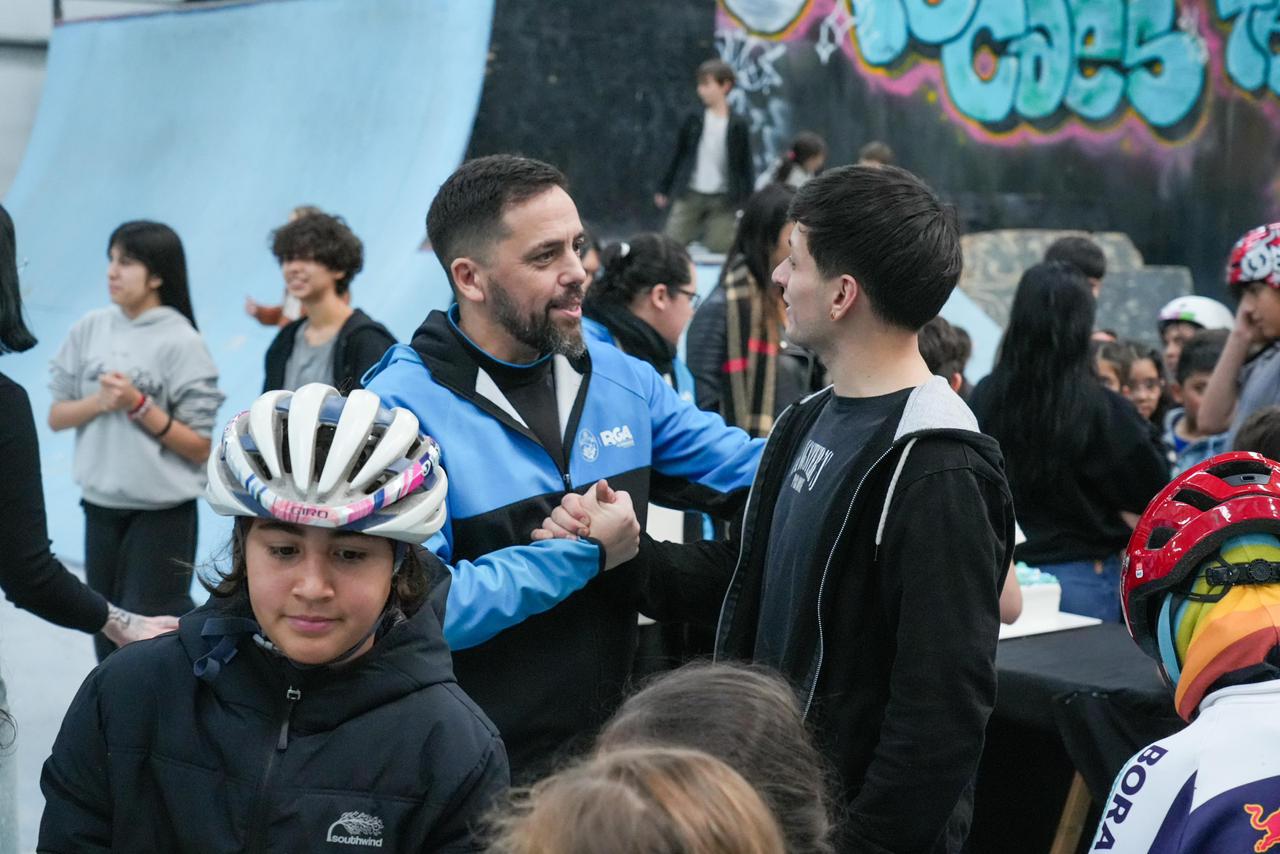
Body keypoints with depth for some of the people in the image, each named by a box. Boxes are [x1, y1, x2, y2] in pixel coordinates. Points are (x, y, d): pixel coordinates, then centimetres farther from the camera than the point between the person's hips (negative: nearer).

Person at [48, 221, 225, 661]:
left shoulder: (181, 343, -12)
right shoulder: (90, 329, 1)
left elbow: (200, 447, -12)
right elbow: (56, 416, 5)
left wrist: (138, 405, -21)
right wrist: (99, 401, -14)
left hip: (162, 513, -5)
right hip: (101, 506, 5)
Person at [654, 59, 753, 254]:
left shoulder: (738, 126, -2)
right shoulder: (693, 121, 2)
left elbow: (745, 165, 2)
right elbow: (677, 156, 10)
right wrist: (663, 190, 11)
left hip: (723, 199, -2)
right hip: (690, 195, 2)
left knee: (719, 247, -2)